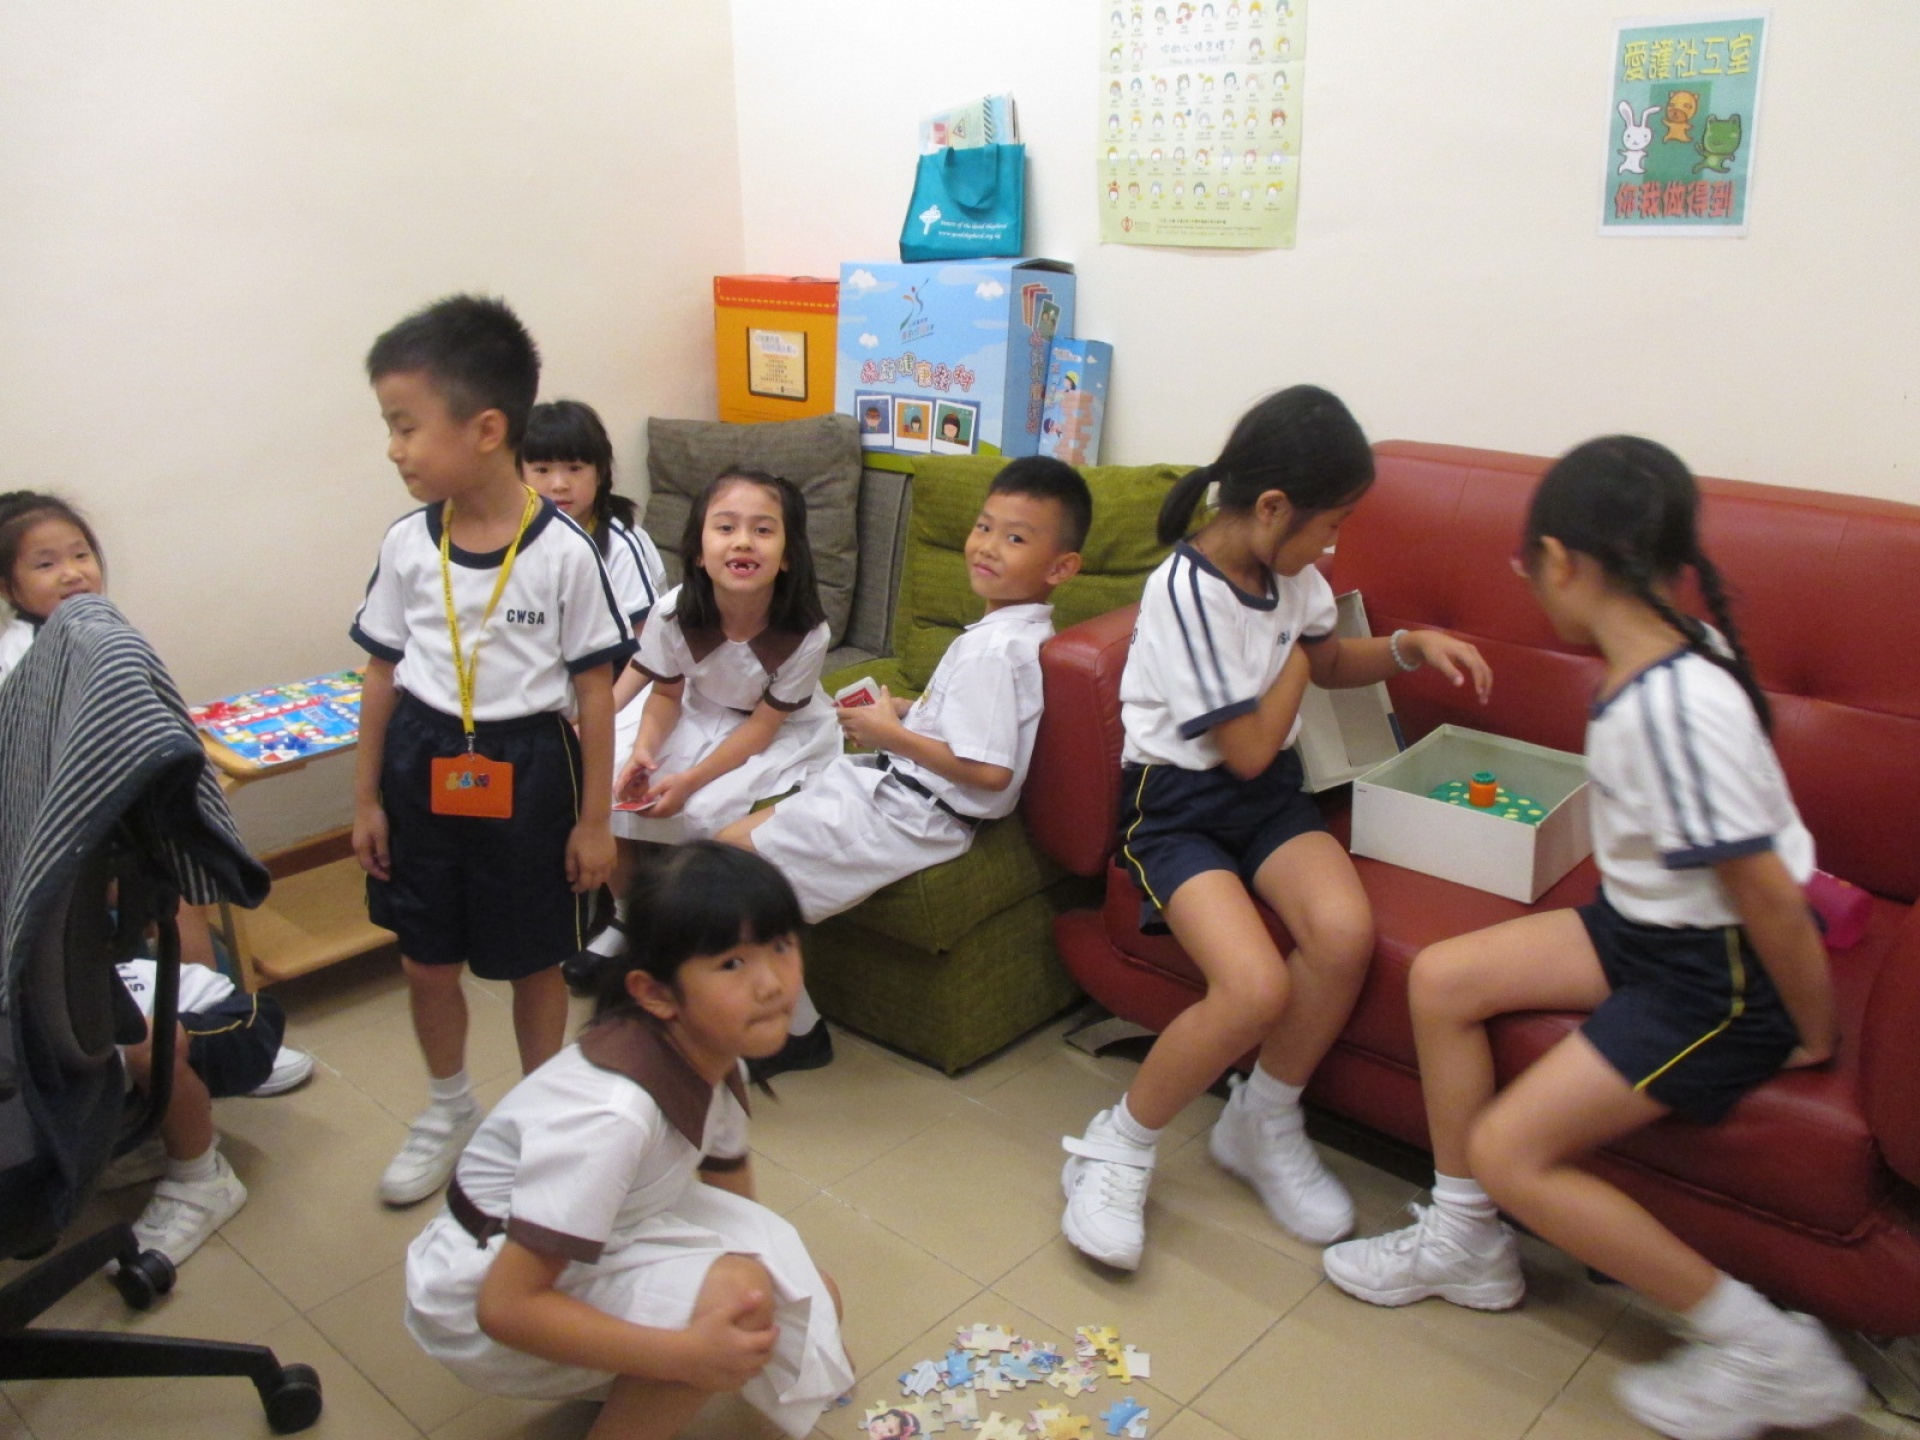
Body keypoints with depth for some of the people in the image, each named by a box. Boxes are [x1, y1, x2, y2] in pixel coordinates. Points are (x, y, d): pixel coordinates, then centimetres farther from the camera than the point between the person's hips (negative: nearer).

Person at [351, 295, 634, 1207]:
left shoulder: (563, 551, -15)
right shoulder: (407, 543, -4)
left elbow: (594, 689, -9)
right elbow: (383, 673, 6)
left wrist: (594, 818, -7)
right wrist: (366, 798, 8)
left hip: (527, 769, -3)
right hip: (424, 766, 4)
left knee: (534, 961, 12)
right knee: (427, 958, 16)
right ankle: (448, 1110, 41)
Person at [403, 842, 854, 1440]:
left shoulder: (712, 1055, -9)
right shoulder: (613, 1115, -35)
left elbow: (733, 1199, 7)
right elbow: (506, 1306, -32)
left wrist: (811, 1321, 2)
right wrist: (689, 1354, -35)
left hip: (587, 1251, 8)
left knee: (813, 1302, 0)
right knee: (736, 1293, -29)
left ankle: (613, 1384, 14)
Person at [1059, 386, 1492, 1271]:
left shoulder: (1287, 569, 4)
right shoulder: (1187, 591, -20)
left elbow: (1329, 663, 24)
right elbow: (1248, 748, -16)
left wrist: (1410, 647, 5)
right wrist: (1296, 658, -2)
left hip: (1270, 795, 7)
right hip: (1179, 804, -7)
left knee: (1345, 930, -24)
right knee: (1256, 985, -29)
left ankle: (1262, 1128, 2)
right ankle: (1118, 1149, -2)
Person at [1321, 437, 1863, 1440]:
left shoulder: (1671, 709, -31)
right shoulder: (1675, 653, -4)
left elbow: (1769, 894, -26)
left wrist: (1815, 1035, -13)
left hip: (1722, 980, -9)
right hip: (1655, 926, 9)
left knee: (1508, 1151, -8)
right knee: (1441, 978, 5)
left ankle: (1765, 1352, 7)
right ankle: (1463, 1244, 20)